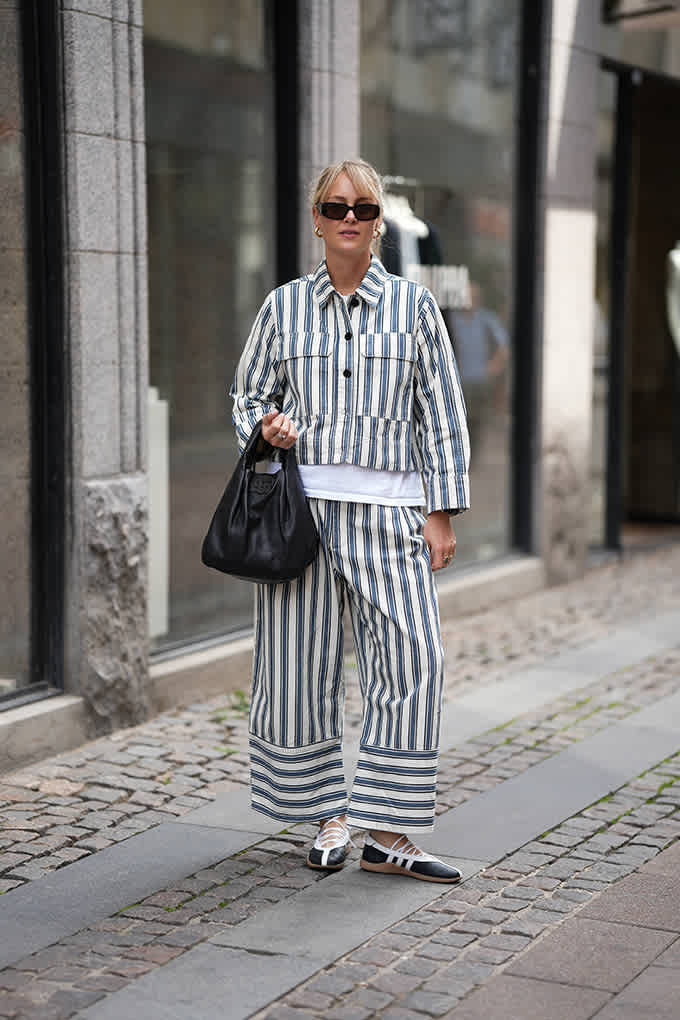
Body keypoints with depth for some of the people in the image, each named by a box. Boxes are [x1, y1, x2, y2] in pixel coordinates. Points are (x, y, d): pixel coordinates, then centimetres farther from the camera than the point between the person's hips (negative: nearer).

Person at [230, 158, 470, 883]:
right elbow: (248, 394, 19)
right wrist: (265, 425, -5)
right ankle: (329, 815, 19)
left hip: (385, 509, -1)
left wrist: (442, 514, 1)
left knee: (413, 660, -10)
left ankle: (386, 835, -2)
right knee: (300, 663, 2)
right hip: (299, 502, 1)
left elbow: (441, 414, 7)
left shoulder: (413, 305, 8)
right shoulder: (284, 306, 10)